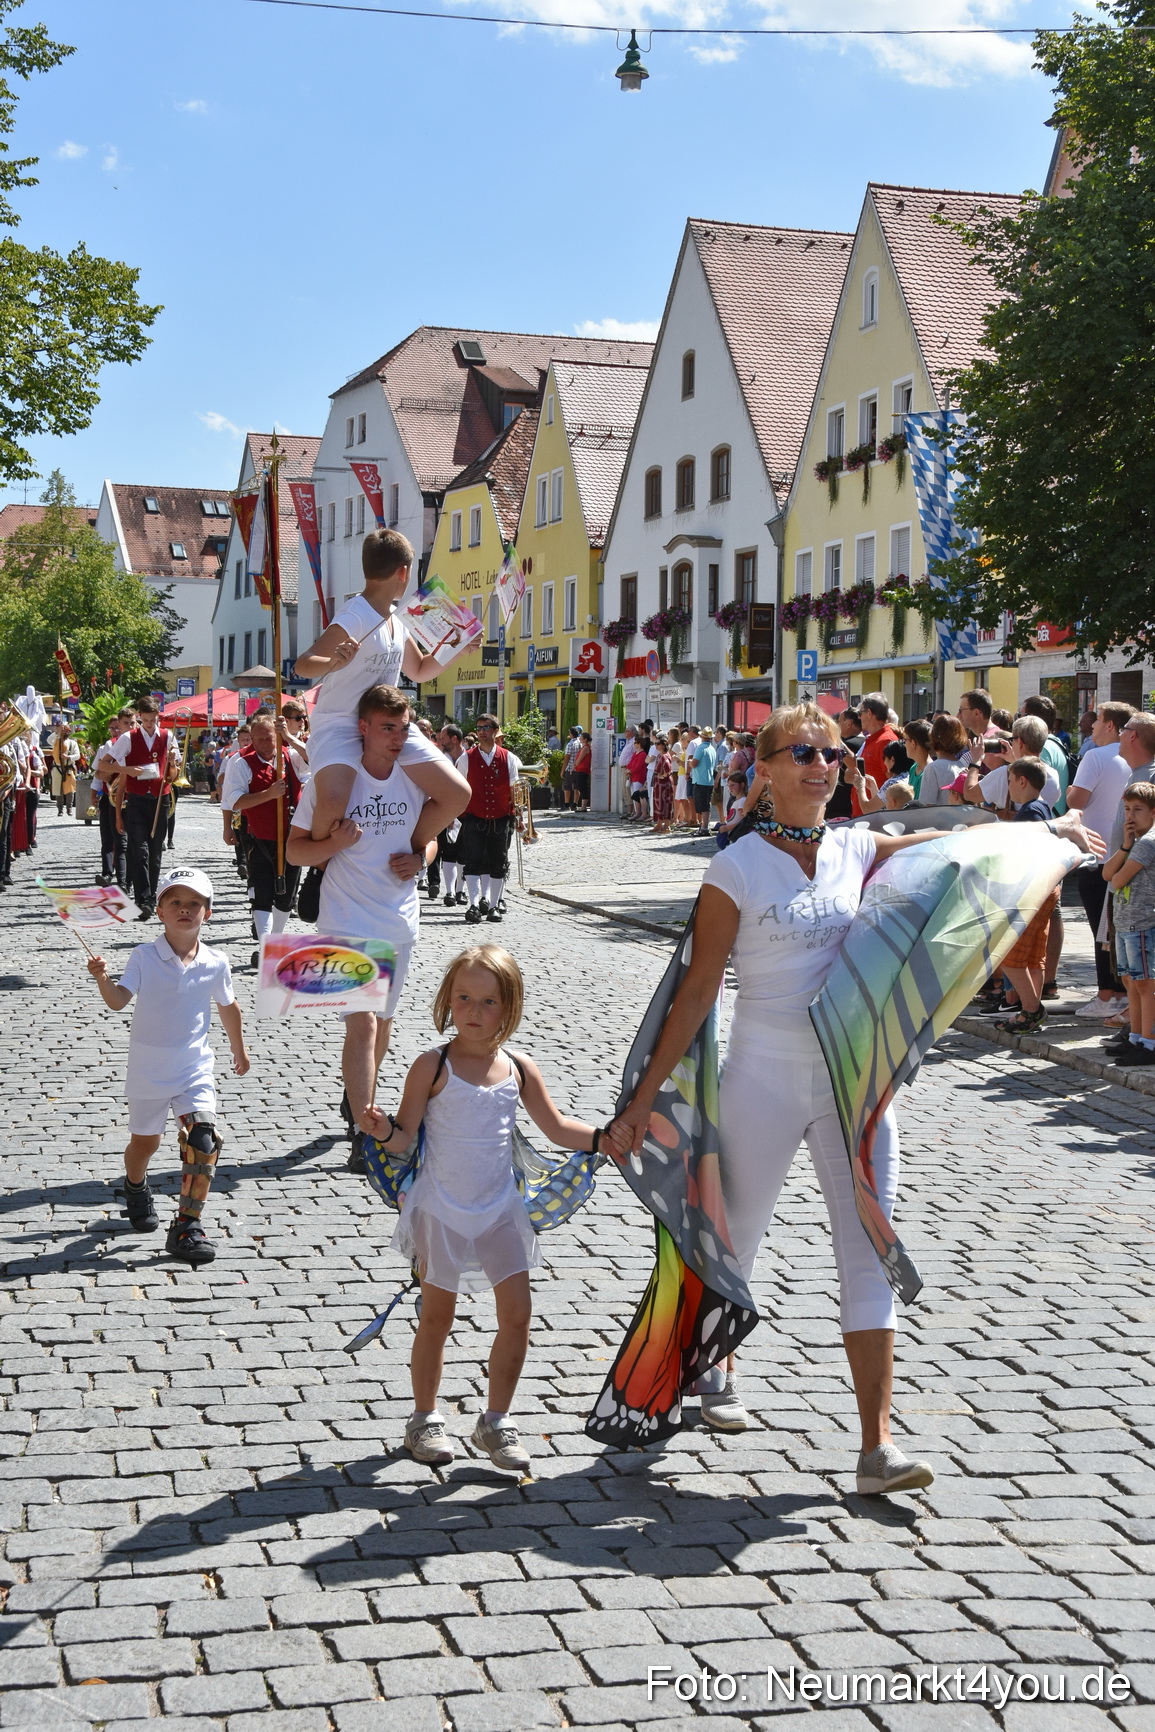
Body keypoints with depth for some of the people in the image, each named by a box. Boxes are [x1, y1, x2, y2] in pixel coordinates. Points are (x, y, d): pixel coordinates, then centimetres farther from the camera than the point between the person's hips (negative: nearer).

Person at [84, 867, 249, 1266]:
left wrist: (238, 1050, 25)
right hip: (149, 1072, 0)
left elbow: (228, 1007, 14)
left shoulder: (215, 964, -3)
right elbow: (119, 1000, -20)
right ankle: (136, 1188, 51)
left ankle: (187, 1226, -11)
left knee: (204, 1139, -18)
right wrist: (102, 979, -41)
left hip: (195, 1072, 1)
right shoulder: (144, 957, -9)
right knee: (144, 1143, 16)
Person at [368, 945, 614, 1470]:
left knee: (518, 1314, -1)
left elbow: (557, 1128, 8)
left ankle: (495, 1421, 15)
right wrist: (383, 1129, -33)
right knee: (437, 1316, 7)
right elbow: (405, 1135, -12)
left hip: (500, 1209, 3)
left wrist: (606, 1138, -5)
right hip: (441, 1210, -3)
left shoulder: (519, 1070, 0)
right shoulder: (433, 1068, -10)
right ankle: (425, 1417, 25)